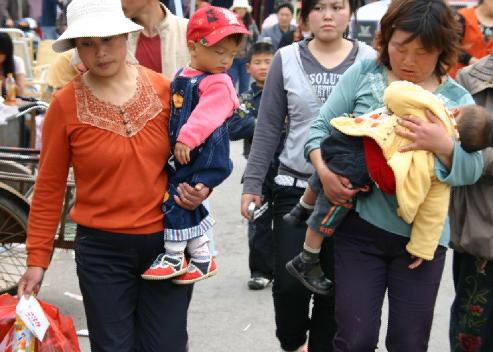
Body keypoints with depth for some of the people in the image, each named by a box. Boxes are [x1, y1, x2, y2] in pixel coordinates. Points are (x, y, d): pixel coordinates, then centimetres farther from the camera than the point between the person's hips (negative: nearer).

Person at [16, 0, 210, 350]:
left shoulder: (164, 89, -2)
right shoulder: (65, 104, -6)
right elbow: (49, 188, -1)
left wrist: (199, 188, -6)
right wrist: (37, 259, -1)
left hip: (167, 242, 2)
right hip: (102, 249, -1)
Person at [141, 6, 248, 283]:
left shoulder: (217, 83, -14)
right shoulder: (183, 77, 10)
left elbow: (205, 116, -25)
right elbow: (174, 111, 22)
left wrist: (187, 139, -31)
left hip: (204, 153, -8)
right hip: (182, 151, 8)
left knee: (175, 194, -8)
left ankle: (174, 257, 3)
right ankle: (201, 257, 25)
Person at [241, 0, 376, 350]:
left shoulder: (369, 59, 1)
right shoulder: (287, 59, 2)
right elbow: (268, 127, 4)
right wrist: (253, 183, 2)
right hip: (295, 187, 0)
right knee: (290, 284, -5)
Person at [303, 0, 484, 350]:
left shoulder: (458, 99, 1)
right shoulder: (363, 74, 0)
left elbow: (472, 171, -5)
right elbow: (322, 127, 1)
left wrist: (445, 146, -26)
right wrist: (324, 169, -18)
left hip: (422, 236, 1)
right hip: (361, 225, -1)